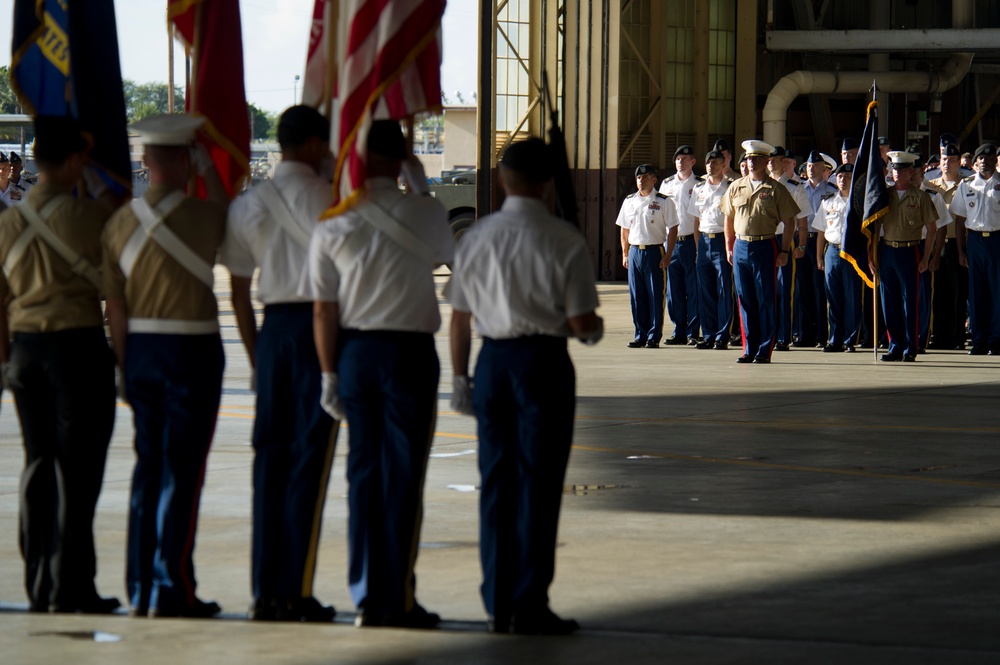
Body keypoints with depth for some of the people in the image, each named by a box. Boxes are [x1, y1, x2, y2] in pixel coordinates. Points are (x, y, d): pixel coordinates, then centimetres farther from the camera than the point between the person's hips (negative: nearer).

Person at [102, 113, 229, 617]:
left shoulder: (120, 222, 3)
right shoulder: (200, 216, -12)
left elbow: (115, 306, 6)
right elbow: (230, 215, 14)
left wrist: (125, 368, 13)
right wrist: (209, 167, 18)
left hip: (140, 349, 5)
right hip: (192, 350, -5)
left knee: (147, 467, 13)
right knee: (182, 469, -2)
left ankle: (140, 589, 16)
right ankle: (170, 589, -3)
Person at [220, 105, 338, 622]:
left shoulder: (248, 204, 7)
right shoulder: (327, 198, -6)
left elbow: (239, 289, 9)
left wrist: (255, 355, 15)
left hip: (272, 328, 4)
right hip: (320, 326, -4)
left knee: (270, 456, 8)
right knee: (310, 455, -2)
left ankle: (264, 589, 7)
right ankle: (295, 590, -5)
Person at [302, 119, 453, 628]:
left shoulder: (333, 224, -2)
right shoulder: (424, 213, -7)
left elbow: (323, 309, -2)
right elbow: (446, 256, 16)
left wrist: (330, 374, 6)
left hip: (354, 352, 3)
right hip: (409, 352, -3)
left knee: (362, 472, 9)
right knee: (403, 474, 2)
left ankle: (366, 597, 11)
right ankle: (398, 600, 2)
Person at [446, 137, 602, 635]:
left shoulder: (477, 237, 2)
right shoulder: (563, 241, -10)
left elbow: (459, 317, 5)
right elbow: (581, 322, -10)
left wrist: (460, 378, 14)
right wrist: (596, 329, 13)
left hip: (492, 360, 4)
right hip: (544, 361, -4)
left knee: (496, 482, 10)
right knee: (537, 483, 1)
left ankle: (498, 605, 14)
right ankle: (529, 607, 2)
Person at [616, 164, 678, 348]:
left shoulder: (663, 202, -2)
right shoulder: (629, 201, 12)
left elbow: (672, 229, -3)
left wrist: (668, 255, -10)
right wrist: (625, 254, 11)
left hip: (654, 252, -4)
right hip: (634, 252, 4)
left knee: (655, 295, -2)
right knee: (636, 296, 5)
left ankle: (654, 336, 3)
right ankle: (640, 335, 13)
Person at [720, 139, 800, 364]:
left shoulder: (776, 189, -2)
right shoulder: (736, 188, 10)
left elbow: (789, 221, -2)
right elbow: (729, 219, 16)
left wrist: (784, 251, -8)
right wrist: (729, 247, 10)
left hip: (765, 246, -4)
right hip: (741, 246, 4)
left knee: (765, 300, -2)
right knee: (745, 300, 6)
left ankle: (765, 351, 2)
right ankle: (749, 349, 12)